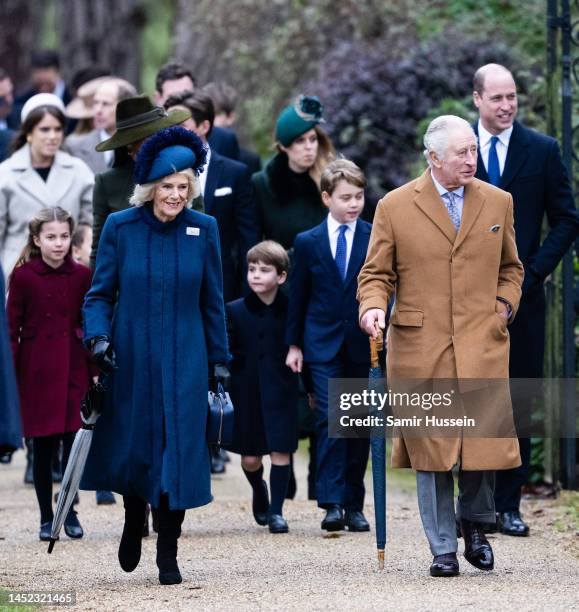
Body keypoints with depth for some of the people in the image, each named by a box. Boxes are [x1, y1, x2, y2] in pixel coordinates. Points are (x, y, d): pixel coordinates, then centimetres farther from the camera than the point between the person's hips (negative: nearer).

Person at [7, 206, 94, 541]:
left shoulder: (82, 276, 2)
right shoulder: (23, 276, -3)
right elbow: (12, 329, -1)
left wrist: (95, 369, 4)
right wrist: (10, 373, -6)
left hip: (73, 369, 1)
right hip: (37, 372, -1)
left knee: (74, 439, -4)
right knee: (43, 446, 4)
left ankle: (69, 510, 11)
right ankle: (46, 517, 13)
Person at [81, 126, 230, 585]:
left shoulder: (204, 229, 1)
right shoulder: (120, 228, -2)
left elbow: (212, 302, 6)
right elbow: (100, 293, 3)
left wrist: (219, 361, 6)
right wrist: (97, 337, -14)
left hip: (184, 363, 0)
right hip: (129, 361, 0)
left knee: (179, 452, -5)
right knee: (131, 449, 8)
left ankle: (168, 555, 6)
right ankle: (135, 519, 39)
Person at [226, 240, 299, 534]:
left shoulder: (291, 311, 0)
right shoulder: (235, 311, 2)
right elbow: (225, 352, 2)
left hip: (281, 392, -1)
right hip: (246, 392, 1)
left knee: (281, 451, -4)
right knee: (250, 458, 6)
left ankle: (276, 510, 4)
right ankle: (259, 492, 35)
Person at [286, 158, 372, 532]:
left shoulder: (376, 239, 4)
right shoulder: (308, 242, 5)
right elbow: (299, 296, 10)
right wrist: (294, 344, 9)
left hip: (363, 345, 1)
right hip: (323, 345, -1)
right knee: (330, 420, -12)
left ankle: (354, 505, 11)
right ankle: (332, 503, -14)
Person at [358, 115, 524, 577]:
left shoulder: (498, 203, 10)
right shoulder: (395, 207, 2)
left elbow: (511, 268, 22)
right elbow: (376, 273, 7)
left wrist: (504, 304, 5)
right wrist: (373, 307, -12)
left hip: (482, 345, 2)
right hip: (420, 347, -1)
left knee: (486, 438, -5)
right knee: (430, 447, -1)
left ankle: (474, 523, 22)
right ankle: (443, 548, 9)